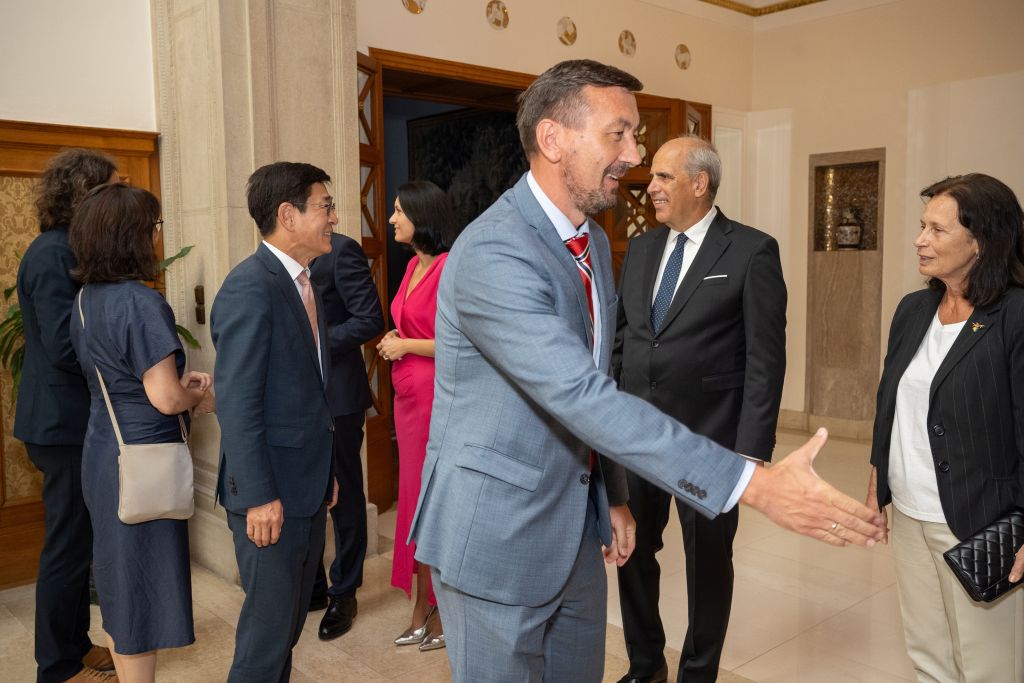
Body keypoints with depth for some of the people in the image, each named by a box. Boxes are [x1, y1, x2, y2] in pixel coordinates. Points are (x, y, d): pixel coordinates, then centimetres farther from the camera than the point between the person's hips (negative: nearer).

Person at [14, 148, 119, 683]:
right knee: (69, 543, 3)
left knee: (77, 539, 18)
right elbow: (67, 347, -24)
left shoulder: (68, 251, 11)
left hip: (73, 419, 9)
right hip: (67, 422, -9)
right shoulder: (54, 255, -18)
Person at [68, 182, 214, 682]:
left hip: (101, 452, 9)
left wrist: (177, 379, 9)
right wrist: (200, 396, -3)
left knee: (119, 580, 20)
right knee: (143, 585, 4)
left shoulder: (86, 298, 6)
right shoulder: (141, 303, -21)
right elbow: (166, 399, -22)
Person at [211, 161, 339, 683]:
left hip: (308, 485, 9)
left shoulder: (304, 283, 11)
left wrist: (326, 470, 16)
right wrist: (259, 496, -20)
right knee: (268, 624, 4)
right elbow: (237, 402, -21)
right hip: (271, 492, -9)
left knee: (292, 619, 19)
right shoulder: (249, 287, -17)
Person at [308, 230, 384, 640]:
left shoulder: (341, 250, -12)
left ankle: (344, 594, 23)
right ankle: (312, 587, 30)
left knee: (344, 496, 8)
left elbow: (370, 319, -16)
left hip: (335, 395, -7)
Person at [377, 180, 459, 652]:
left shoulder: (449, 268, -14)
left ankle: (444, 614, 18)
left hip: (437, 395, -9)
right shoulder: (414, 265, 12)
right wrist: (394, 340, 6)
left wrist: (406, 345, -12)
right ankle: (422, 610, 25)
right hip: (408, 394, 9)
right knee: (414, 495, 13)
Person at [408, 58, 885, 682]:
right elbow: (583, 397, -32)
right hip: (494, 537, -8)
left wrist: (613, 496, 16)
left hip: (575, 529, 8)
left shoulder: (595, 242, 7)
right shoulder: (491, 255, -24)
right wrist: (754, 485, -34)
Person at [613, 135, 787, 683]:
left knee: (707, 562, 11)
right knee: (632, 552, 16)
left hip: (708, 436, -5)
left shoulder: (752, 251, -8)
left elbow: (766, 360, -11)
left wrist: (753, 450, -14)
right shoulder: (640, 248, 9)